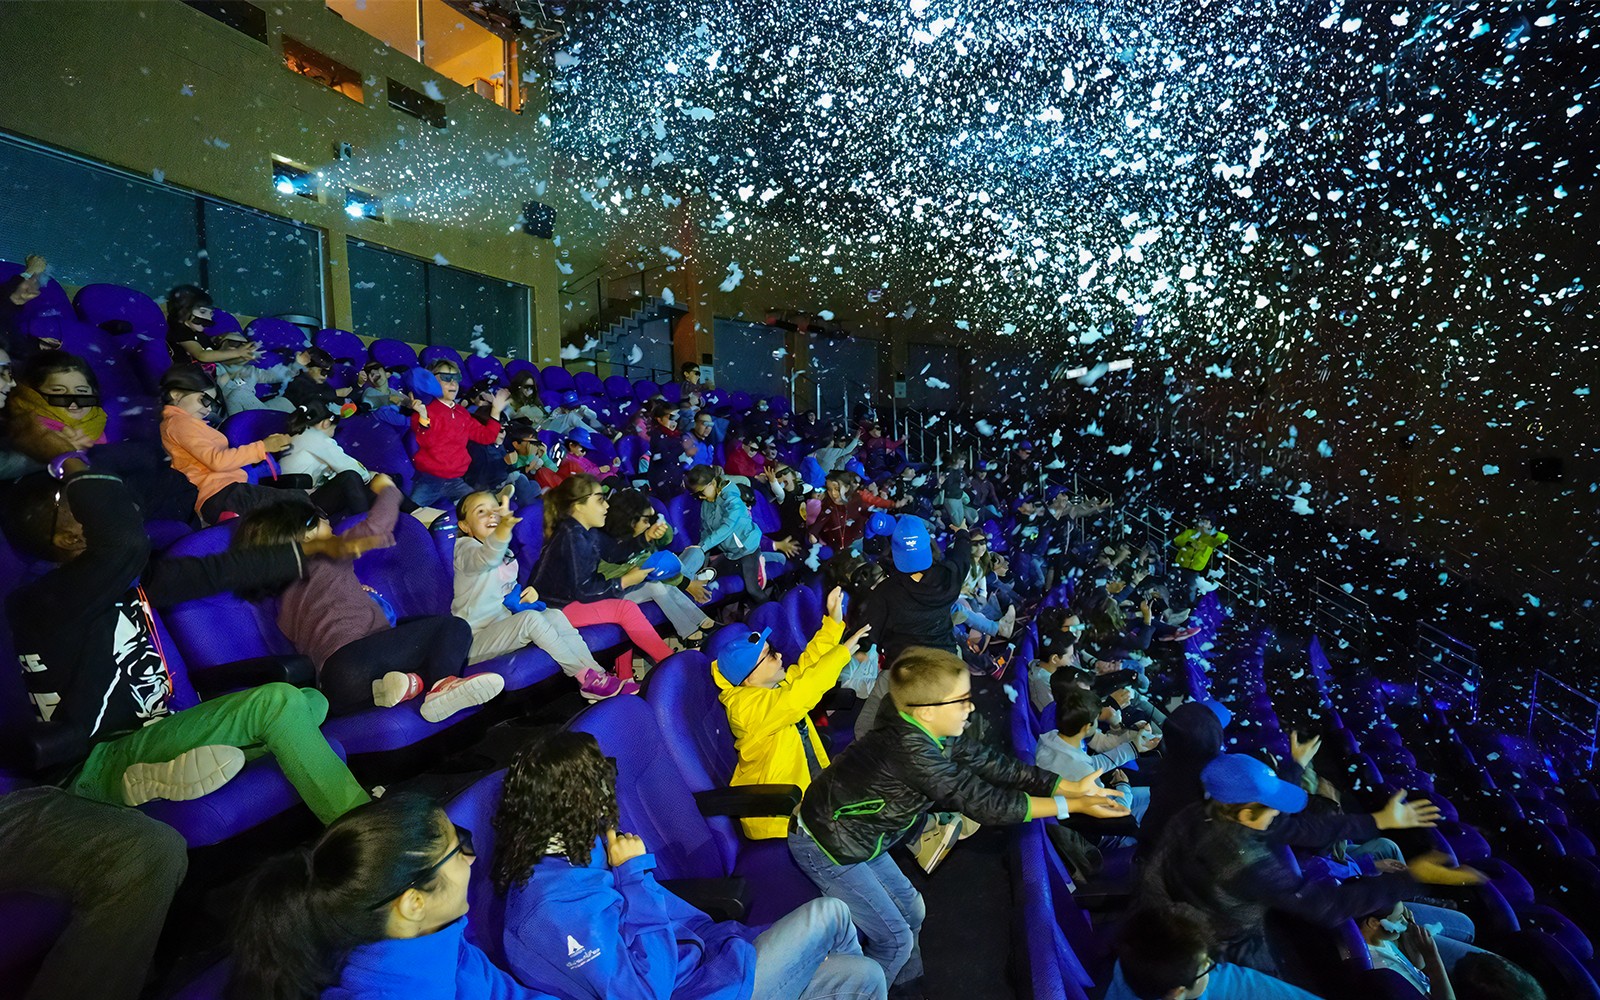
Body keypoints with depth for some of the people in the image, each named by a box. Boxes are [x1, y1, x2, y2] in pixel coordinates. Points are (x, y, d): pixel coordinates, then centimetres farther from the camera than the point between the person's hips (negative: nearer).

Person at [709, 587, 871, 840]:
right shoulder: (747, 705, -24)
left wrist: (834, 622, 6)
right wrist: (842, 653, -29)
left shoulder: (773, 684, 4)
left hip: (810, 783, 9)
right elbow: (798, 696, -35)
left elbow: (806, 665, 14)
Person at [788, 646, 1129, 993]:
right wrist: (1072, 805, -25)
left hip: (854, 835, 8)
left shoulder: (936, 733, -9)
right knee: (894, 938, 3)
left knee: (910, 911, 20)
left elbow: (996, 766, -5)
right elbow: (983, 802, -30)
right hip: (824, 847, -8)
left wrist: (1073, 787, -7)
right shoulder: (911, 749, -35)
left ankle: (906, 989, 40)